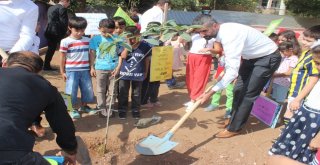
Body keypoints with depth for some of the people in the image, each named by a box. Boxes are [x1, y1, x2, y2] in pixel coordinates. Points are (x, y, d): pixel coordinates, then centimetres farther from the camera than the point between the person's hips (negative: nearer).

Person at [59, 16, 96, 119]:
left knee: (88, 89, 11)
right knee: (72, 91, 3)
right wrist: (62, 72, -1)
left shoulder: (88, 41, 4)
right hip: (71, 71, -3)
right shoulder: (65, 42, -6)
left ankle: (84, 106, 33)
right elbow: (62, 58, -2)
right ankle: (74, 109, 22)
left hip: (85, 70, 4)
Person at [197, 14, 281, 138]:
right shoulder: (223, 30, -7)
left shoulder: (230, 36, -35)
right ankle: (235, 119, 28)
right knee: (238, 89, 11)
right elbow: (231, 57, 10)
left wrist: (210, 93, -39)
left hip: (268, 57, -9)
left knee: (247, 93, -8)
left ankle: (234, 128, 5)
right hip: (252, 56, 9)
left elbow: (232, 72, -39)